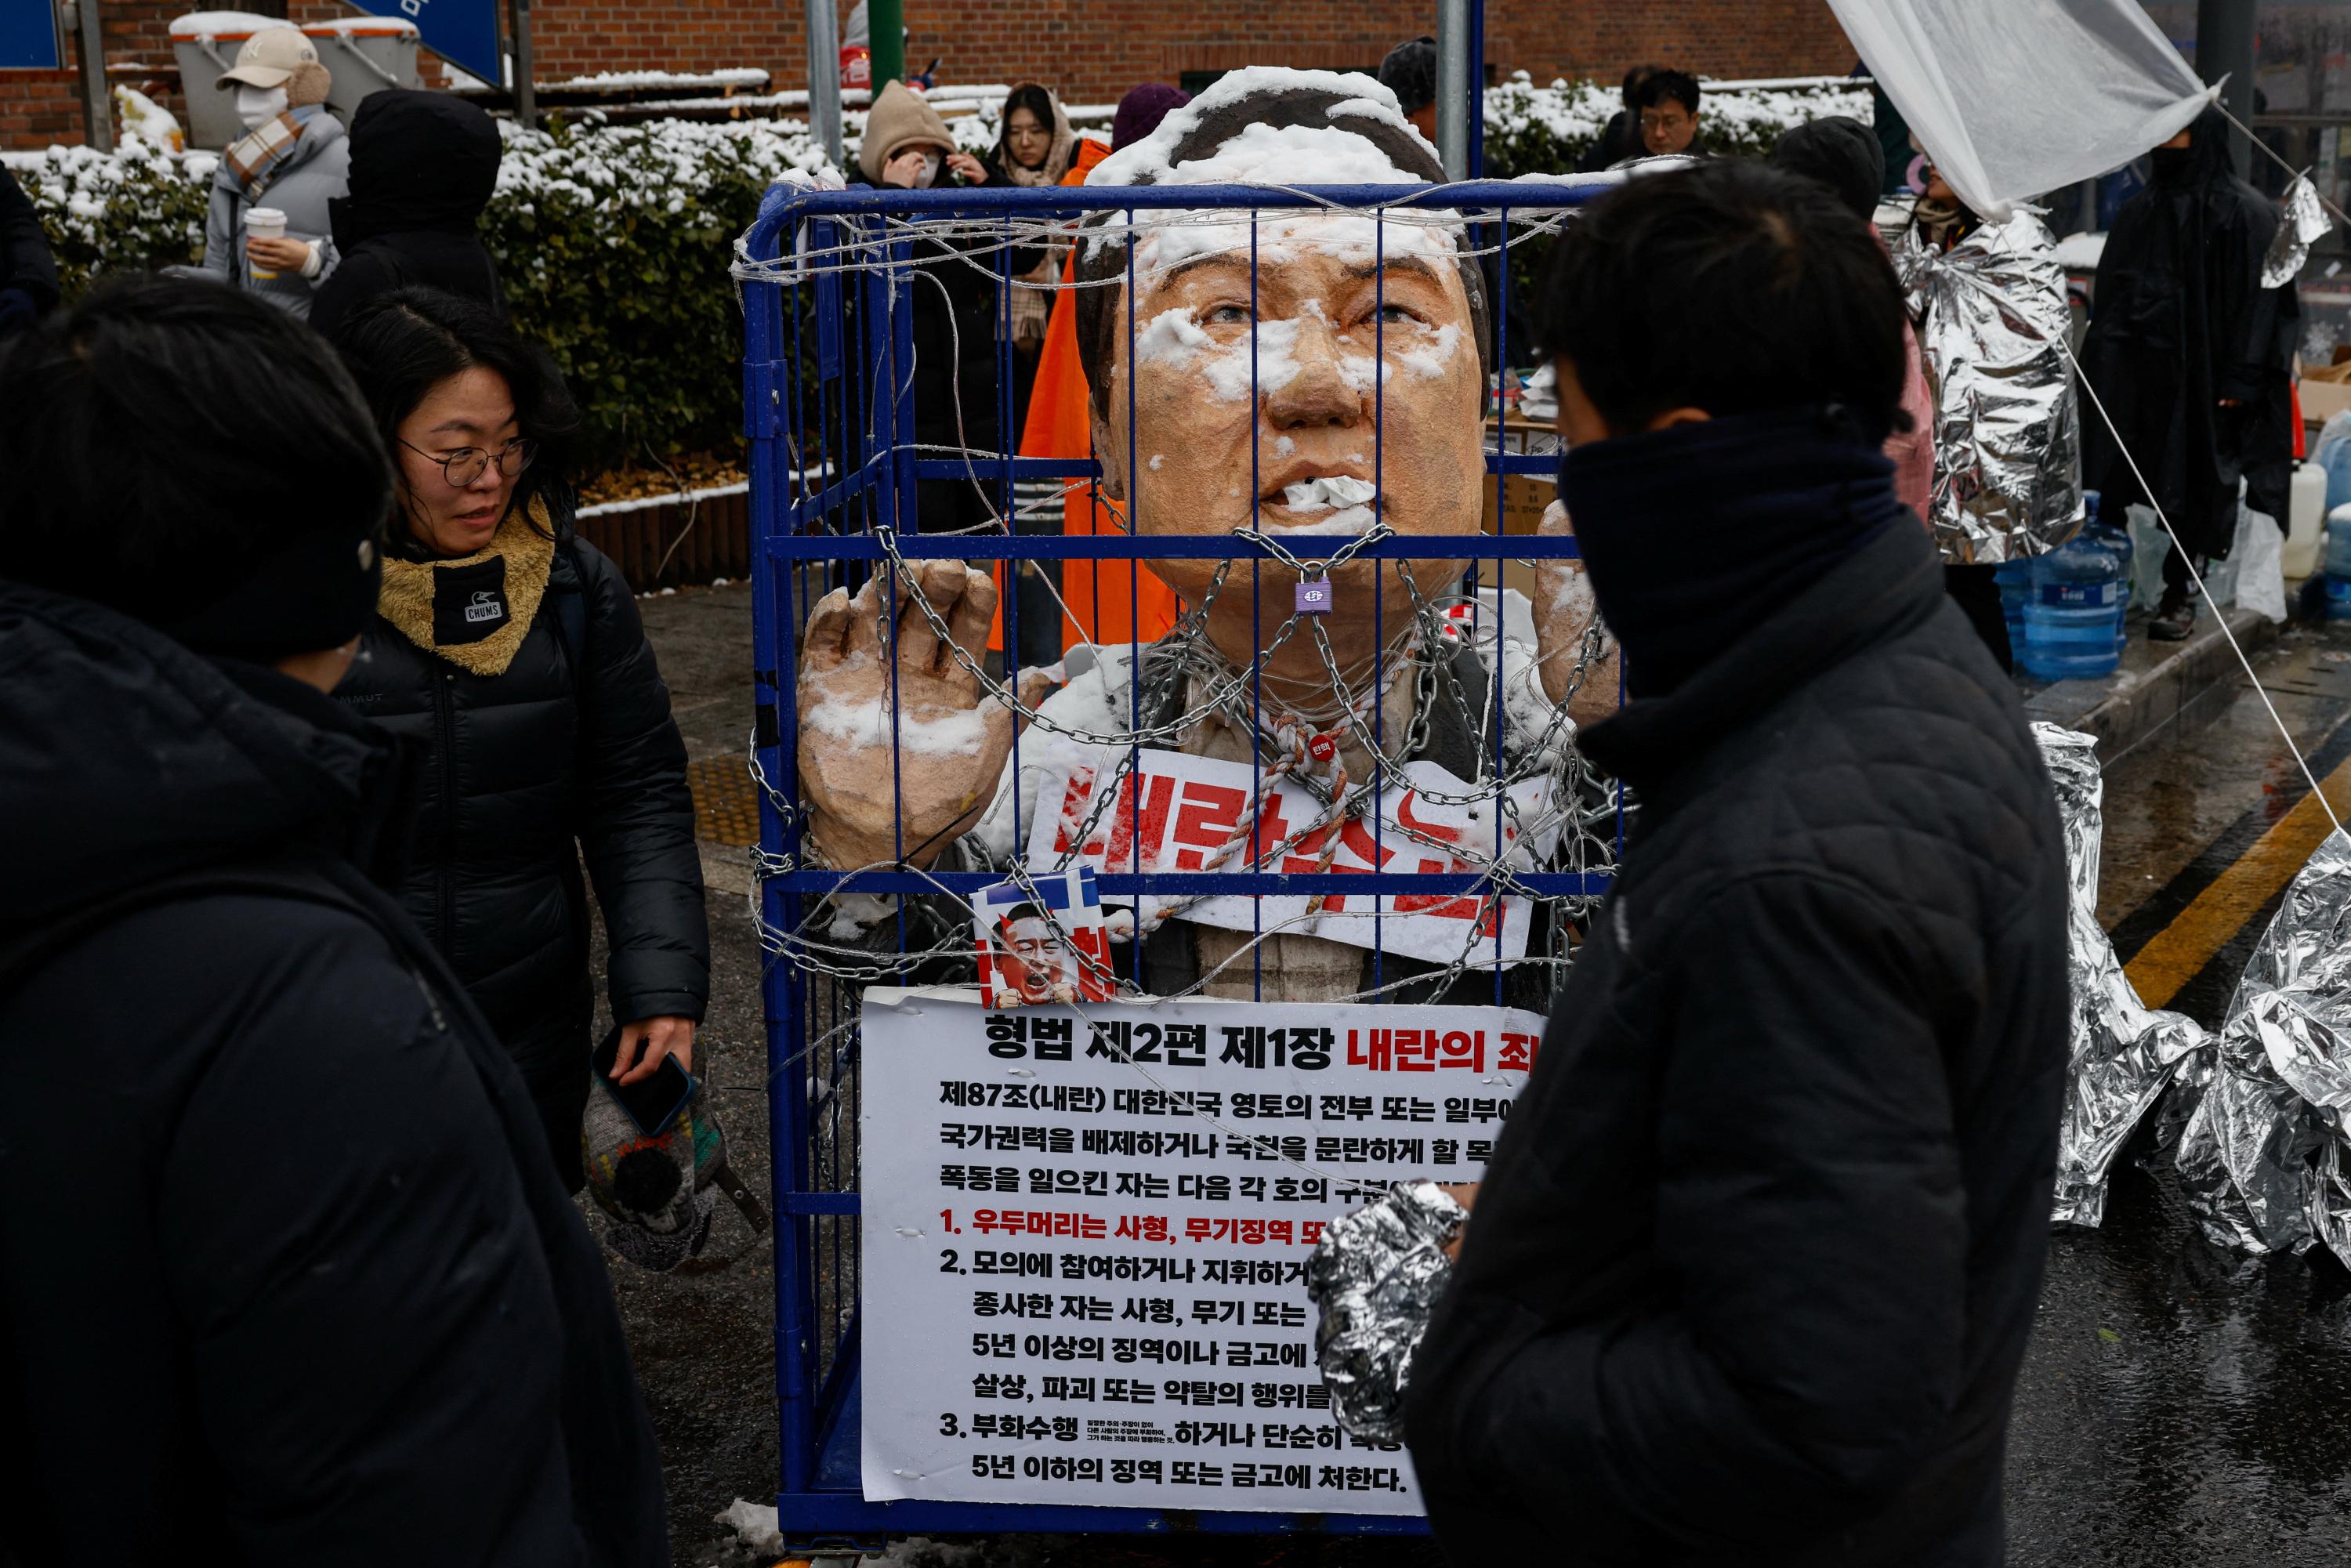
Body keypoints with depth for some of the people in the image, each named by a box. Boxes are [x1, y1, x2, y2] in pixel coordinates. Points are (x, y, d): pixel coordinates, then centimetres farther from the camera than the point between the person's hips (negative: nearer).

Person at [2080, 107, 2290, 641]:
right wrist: (2098, 365, 11)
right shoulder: (2139, 210, 13)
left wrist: (2240, 380, -13)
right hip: (2134, 371, 5)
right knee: (2113, 477, 0)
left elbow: (2259, 297, -7)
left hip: (2200, 374, -5)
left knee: (2190, 484, 2)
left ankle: (2178, 596, 10)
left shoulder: (2245, 212, -3)